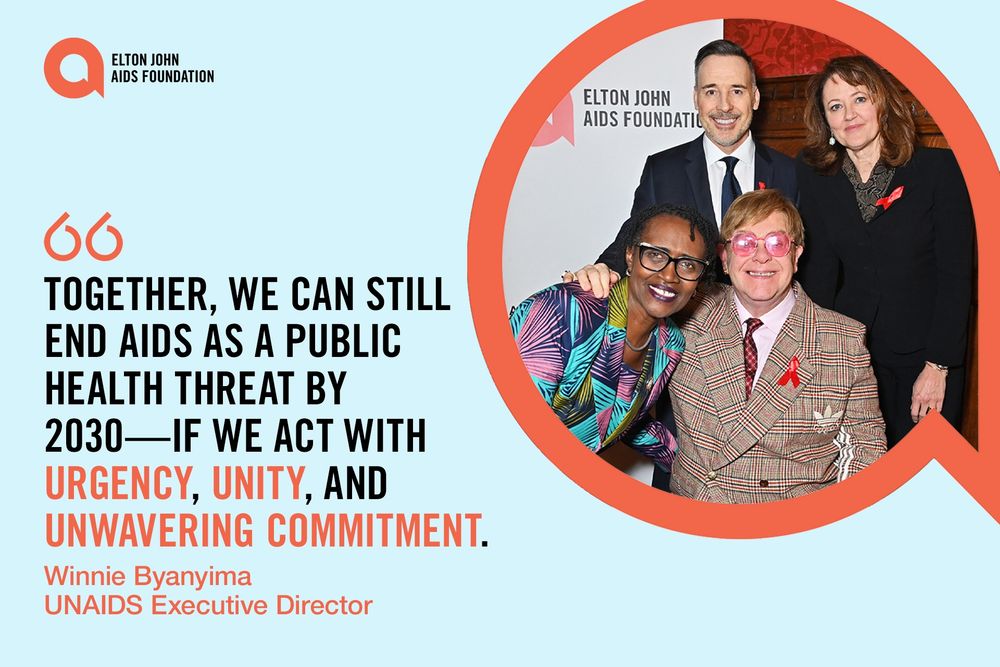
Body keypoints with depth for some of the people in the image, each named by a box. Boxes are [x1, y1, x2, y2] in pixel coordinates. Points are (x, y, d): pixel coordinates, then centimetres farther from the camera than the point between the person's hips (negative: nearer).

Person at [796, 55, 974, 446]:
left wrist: (938, 366, -12)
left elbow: (956, 273, -8)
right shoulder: (816, 178, 3)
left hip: (927, 355, -2)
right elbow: (819, 271, 3)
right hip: (851, 350, 2)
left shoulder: (937, 168, -6)